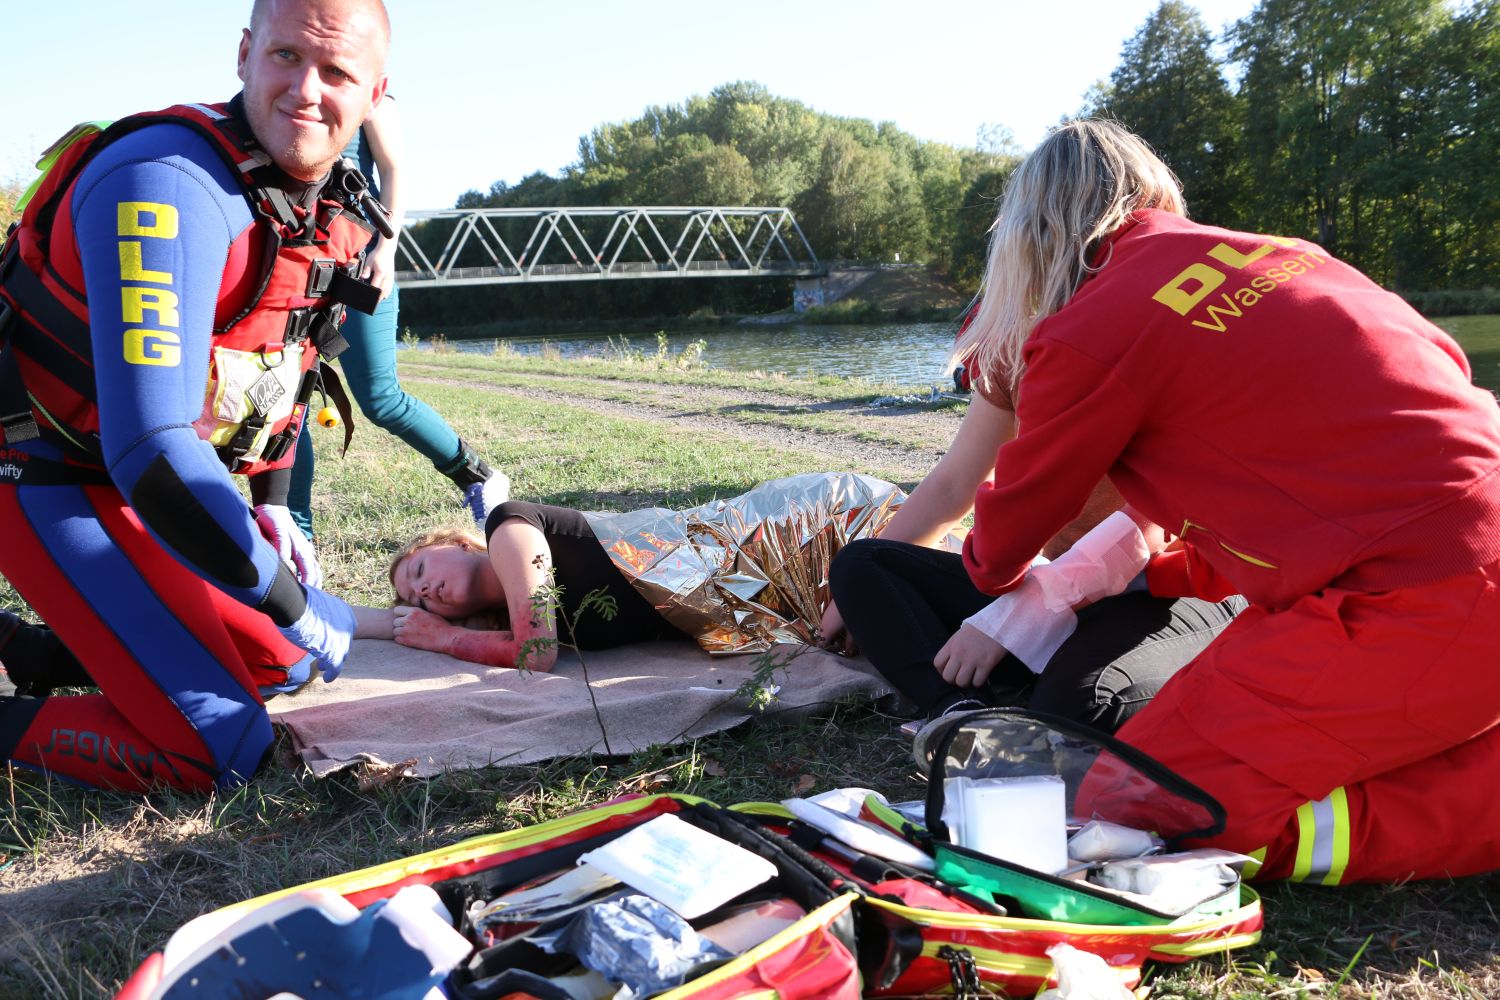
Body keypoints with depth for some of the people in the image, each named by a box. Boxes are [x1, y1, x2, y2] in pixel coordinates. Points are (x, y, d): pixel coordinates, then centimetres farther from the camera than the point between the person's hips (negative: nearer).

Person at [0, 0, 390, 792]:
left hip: (162, 482, 9)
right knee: (221, 750, -14)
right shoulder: (169, 186, -28)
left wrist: (271, 504, 11)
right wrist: (292, 602, -27)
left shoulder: (324, 217, 1)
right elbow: (149, 447, -35)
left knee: (284, 662, 16)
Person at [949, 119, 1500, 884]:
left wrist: (994, 574, 35)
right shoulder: (1278, 254, 16)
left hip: (1417, 609, -8)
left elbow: (1011, 524, 11)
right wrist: (1156, 571, 33)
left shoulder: (1091, 333, -7)